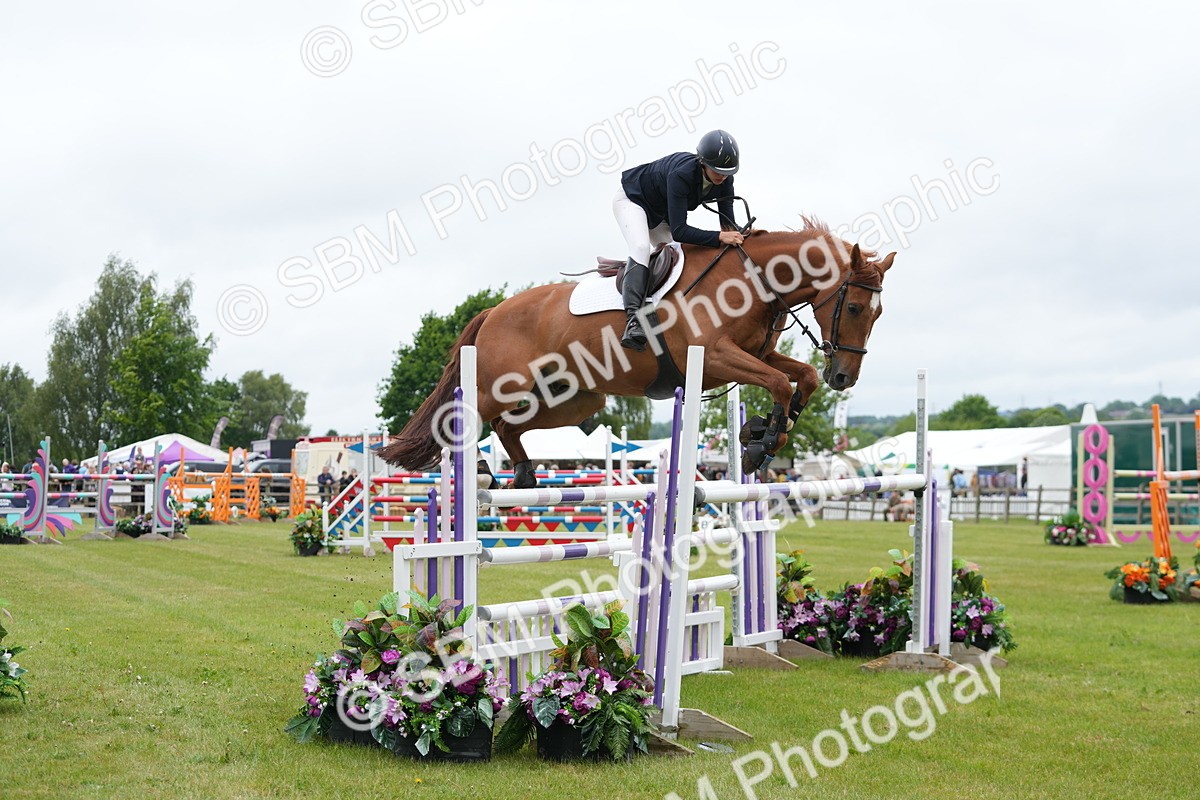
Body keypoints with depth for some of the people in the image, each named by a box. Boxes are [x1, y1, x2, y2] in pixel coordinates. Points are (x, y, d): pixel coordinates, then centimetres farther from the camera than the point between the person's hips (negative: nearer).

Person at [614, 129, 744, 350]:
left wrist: (734, 238, -36)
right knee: (641, 247, -30)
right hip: (632, 199, -8)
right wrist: (719, 237, -52)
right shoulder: (681, 175, -40)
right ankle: (633, 319, -42)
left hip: (661, 214, 8)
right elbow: (679, 231, -43)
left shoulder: (725, 179, -20)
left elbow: (728, 224, -15)